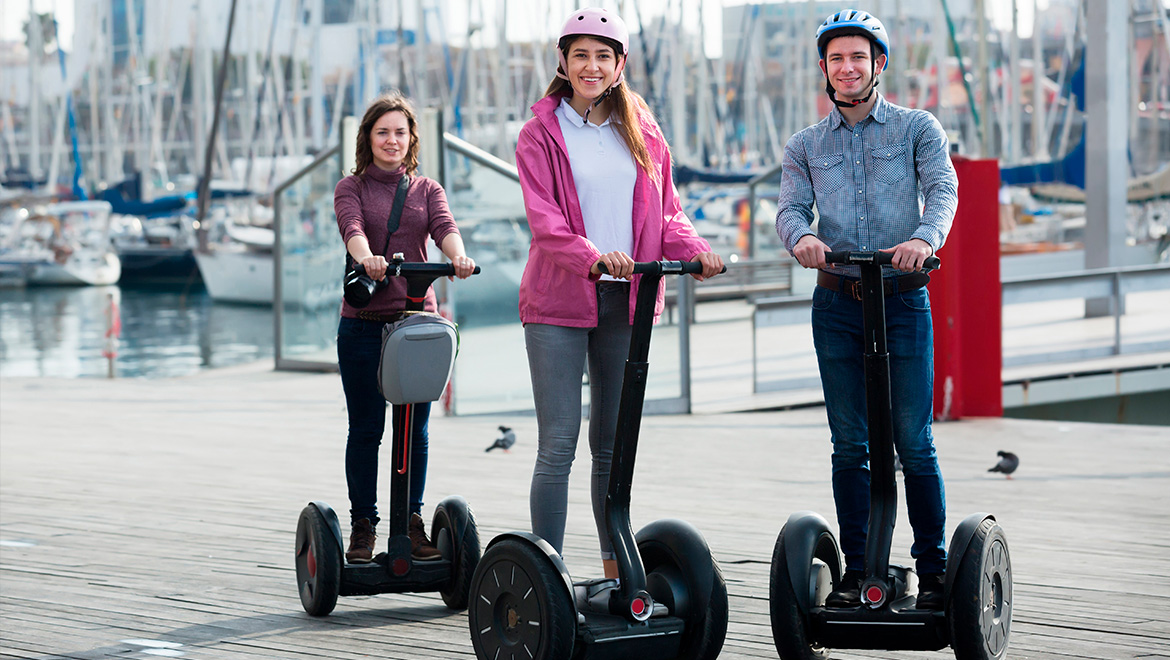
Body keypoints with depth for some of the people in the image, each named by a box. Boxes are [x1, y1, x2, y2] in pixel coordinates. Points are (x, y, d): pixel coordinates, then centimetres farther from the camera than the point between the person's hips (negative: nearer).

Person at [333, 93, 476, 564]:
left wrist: (458, 255, -31)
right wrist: (367, 258, -39)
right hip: (363, 325, -2)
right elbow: (352, 227, -15)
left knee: (415, 428, 5)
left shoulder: (427, 189, 13)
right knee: (366, 428, 1)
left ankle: (412, 525, 14)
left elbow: (444, 226, -8)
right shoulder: (351, 188, 6)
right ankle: (363, 526, 10)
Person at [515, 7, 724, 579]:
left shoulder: (642, 133, 14)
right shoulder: (541, 134, 1)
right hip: (559, 300, -4)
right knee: (558, 445, -8)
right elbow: (543, 218, -11)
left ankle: (616, 570, 18)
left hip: (625, 299, 4)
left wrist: (695, 250, -7)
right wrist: (590, 256, -29)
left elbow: (665, 211, 14)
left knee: (614, 443, 11)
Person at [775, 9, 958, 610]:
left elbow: (942, 189, -9)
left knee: (913, 442, -4)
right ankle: (856, 570, 12)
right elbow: (791, 206, 0)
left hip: (902, 299, -2)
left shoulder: (918, 128, 6)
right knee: (849, 444, 5)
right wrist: (802, 236, -26)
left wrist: (924, 237, -31)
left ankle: (932, 570, 4)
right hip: (836, 304, 2)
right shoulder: (805, 145, 13)